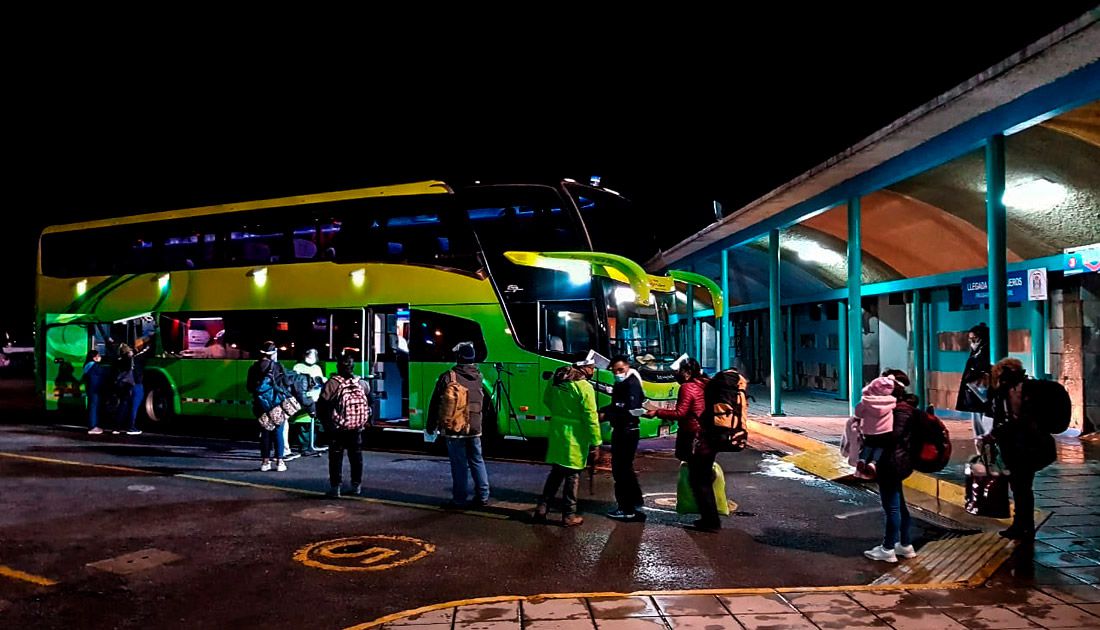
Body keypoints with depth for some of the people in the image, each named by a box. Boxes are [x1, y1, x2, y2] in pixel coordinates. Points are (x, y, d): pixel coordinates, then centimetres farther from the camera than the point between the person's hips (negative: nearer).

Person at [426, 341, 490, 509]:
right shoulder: (478, 376, 3)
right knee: (477, 461, 14)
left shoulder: (448, 377, -12)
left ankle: (459, 500, 5)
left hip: (454, 429, -4)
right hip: (474, 428, 5)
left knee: (459, 464, 0)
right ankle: (483, 496, 18)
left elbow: (435, 403, -6)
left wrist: (431, 425, 3)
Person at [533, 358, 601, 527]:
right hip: (574, 437, -6)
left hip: (556, 432, 7)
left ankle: (542, 507, 18)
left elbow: (547, 399, 19)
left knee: (556, 472, 18)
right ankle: (569, 515, 10)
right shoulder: (585, 387, -15)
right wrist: (595, 442, -11)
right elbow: (590, 417, -16)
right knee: (572, 475, 3)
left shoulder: (558, 381, 6)